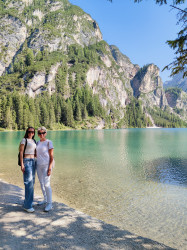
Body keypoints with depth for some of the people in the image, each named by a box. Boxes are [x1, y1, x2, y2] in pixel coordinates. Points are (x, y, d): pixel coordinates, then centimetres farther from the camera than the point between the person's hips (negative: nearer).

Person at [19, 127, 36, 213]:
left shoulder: (34, 141, 15)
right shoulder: (24, 140, -5)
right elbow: (21, 152, -10)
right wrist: (22, 164, -17)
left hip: (33, 161, 8)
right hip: (26, 161, -7)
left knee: (32, 182, 11)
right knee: (29, 183, -12)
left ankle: (27, 201, 24)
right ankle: (27, 206, -7)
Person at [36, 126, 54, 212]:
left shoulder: (49, 142, -8)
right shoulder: (37, 143, 11)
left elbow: (51, 156, -10)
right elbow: (37, 155, 15)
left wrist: (50, 168, -17)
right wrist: (35, 166, 12)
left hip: (46, 165, -7)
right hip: (39, 165, 7)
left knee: (46, 184, -10)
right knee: (41, 183, 14)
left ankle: (49, 204, -2)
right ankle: (45, 199, 29)